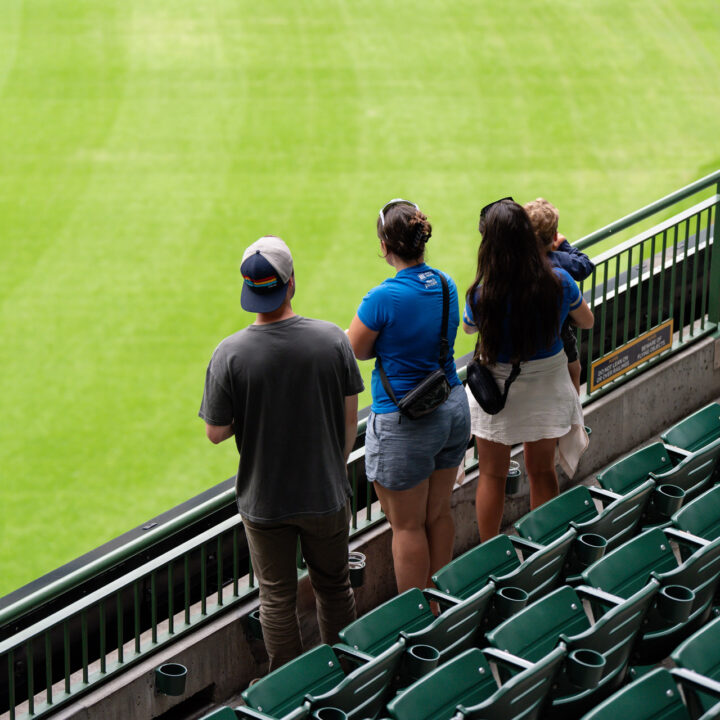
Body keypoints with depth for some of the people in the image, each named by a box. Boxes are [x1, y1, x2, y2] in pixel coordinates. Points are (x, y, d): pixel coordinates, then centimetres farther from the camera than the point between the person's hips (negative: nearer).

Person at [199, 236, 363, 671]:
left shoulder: (230, 354, -18)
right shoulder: (333, 339, -12)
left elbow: (216, 432, -10)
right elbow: (350, 419, -3)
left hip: (264, 500, -1)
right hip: (326, 494, 1)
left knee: (277, 598, 13)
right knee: (334, 587, 20)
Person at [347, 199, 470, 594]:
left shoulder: (383, 298, -22)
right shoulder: (445, 285, 0)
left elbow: (356, 350, -8)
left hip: (405, 424, -7)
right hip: (452, 409, 7)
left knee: (407, 525, 7)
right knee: (438, 514, 20)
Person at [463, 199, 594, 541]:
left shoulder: (482, 294, -25)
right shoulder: (558, 281, -18)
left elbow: (469, 326, -1)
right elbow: (586, 321, 3)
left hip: (496, 391, -3)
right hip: (547, 388, 3)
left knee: (492, 475, 15)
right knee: (542, 472, 19)